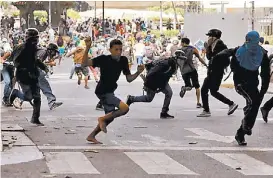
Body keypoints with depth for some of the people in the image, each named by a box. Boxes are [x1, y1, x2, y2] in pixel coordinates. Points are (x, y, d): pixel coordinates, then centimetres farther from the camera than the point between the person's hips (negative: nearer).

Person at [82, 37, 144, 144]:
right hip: (102, 91, -9)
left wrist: (138, 72, -15)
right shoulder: (104, 59, -18)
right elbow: (85, 63, -27)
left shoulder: (123, 60, 0)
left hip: (110, 92, 9)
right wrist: (87, 48, -39)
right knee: (124, 108, -22)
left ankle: (91, 136, 31)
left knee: (110, 118, 20)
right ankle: (102, 119, -4)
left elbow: (129, 79, 3)